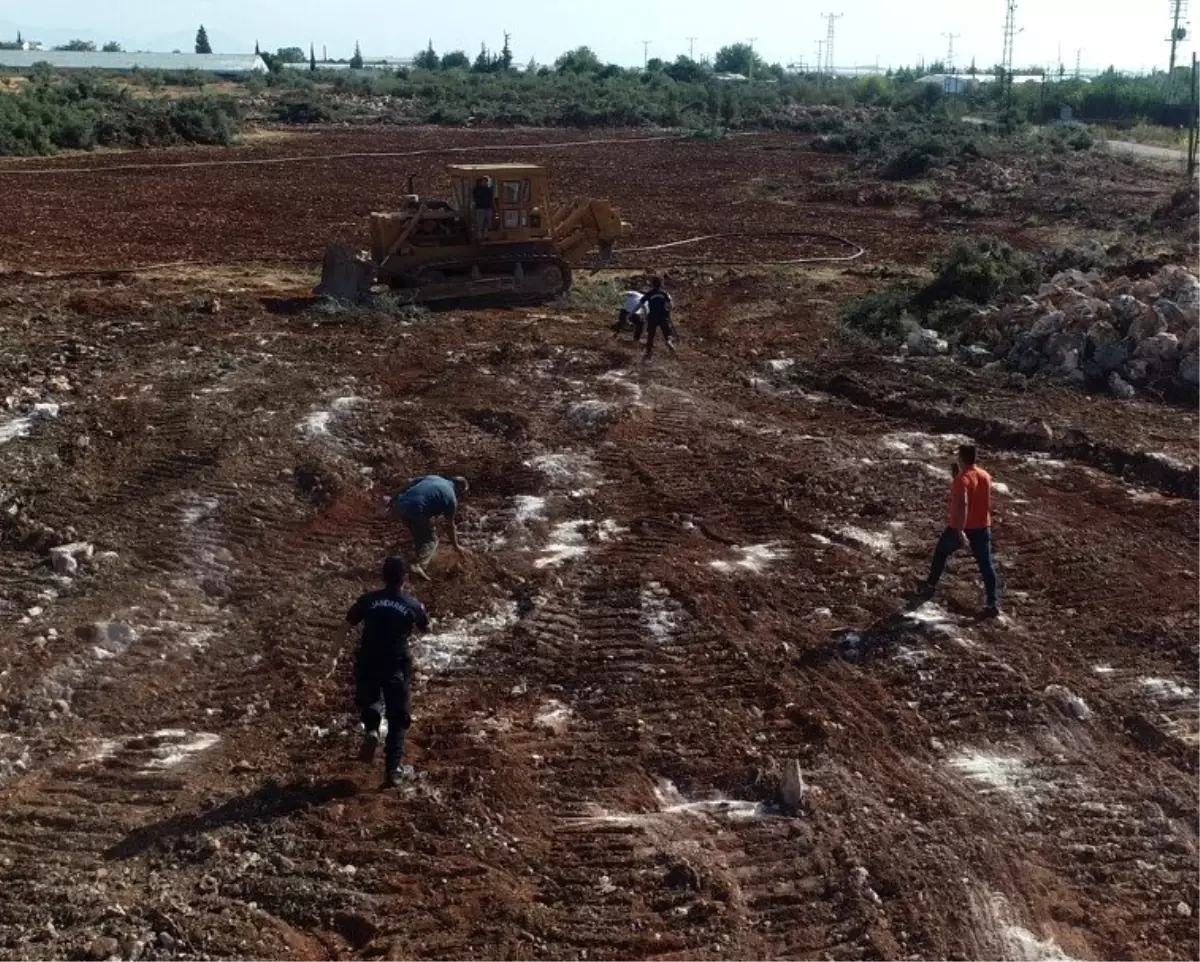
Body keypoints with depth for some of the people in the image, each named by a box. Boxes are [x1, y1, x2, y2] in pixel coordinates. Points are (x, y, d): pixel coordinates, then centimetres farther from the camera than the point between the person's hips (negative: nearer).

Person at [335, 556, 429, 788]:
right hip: (396, 667, -1)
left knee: (368, 701, 31)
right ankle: (393, 770, 9)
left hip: (367, 664, 1)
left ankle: (371, 730, 1)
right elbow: (426, 629, 14)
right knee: (398, 719, 12)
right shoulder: (413, 605, -4)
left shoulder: (368, 600, -2)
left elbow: (345, 628, 1)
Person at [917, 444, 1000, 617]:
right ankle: (993, 604, 1)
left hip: (961, 528, -5)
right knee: (986, 565, 5)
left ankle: (929, 587, 32)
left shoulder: (962, 479, -19)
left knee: (941, 553, 21)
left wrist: (960, 531, -33)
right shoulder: (986, 476, 2)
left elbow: (962, 504, -32)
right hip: (982, 527, 5)